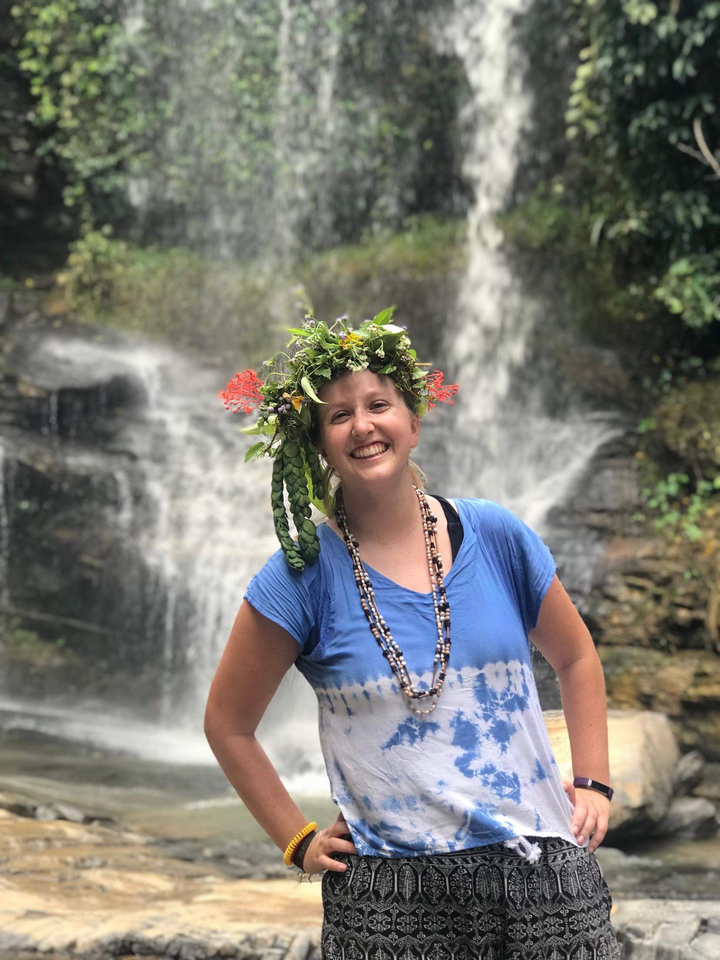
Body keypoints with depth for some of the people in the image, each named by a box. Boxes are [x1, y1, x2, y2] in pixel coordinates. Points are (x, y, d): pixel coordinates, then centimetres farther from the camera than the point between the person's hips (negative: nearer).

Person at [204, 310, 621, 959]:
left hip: (541, 866, 2)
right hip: (391, 893, -2)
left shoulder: (496, 536, 3)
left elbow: (575, 657, 17)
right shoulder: (303, 574, -4)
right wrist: (299, 842, 1)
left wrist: (594, 782, 8)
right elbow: (227, 724, 4)